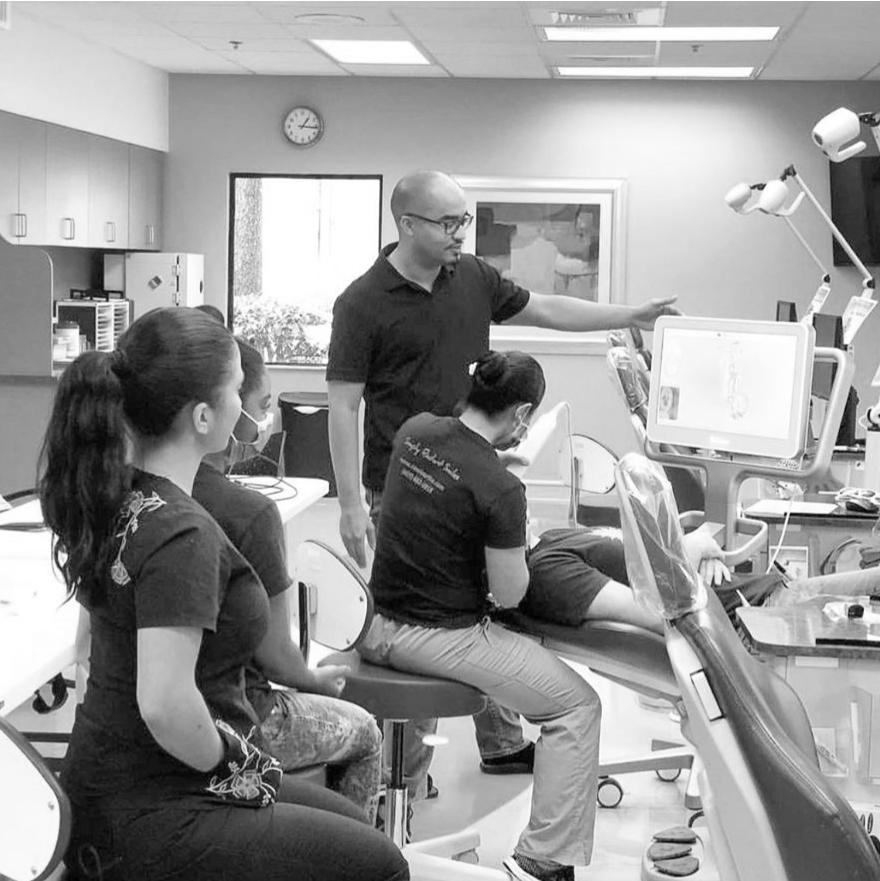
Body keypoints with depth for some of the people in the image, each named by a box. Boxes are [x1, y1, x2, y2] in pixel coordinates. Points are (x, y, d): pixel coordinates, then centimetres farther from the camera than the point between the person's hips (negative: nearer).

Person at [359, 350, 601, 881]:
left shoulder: (415, 431, -1)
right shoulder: (500, 489, -22)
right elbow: (509, 594, -14)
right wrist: (517, 540, 3)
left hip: (378, 624, 8)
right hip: (437, 636, -8)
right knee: (579, 707, 3)